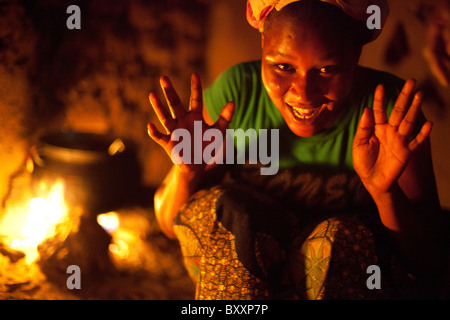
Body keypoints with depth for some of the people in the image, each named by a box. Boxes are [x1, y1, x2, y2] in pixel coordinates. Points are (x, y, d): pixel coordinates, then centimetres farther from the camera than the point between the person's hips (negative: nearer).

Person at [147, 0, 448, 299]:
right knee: (221, 210, -26)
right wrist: (187, 171, -29)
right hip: (240, 273, 2)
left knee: (337, 238, -32)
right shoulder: (236, 90, -16)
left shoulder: (390, 108, -19)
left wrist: (386, 193, -35)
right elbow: (171, 225, -7)